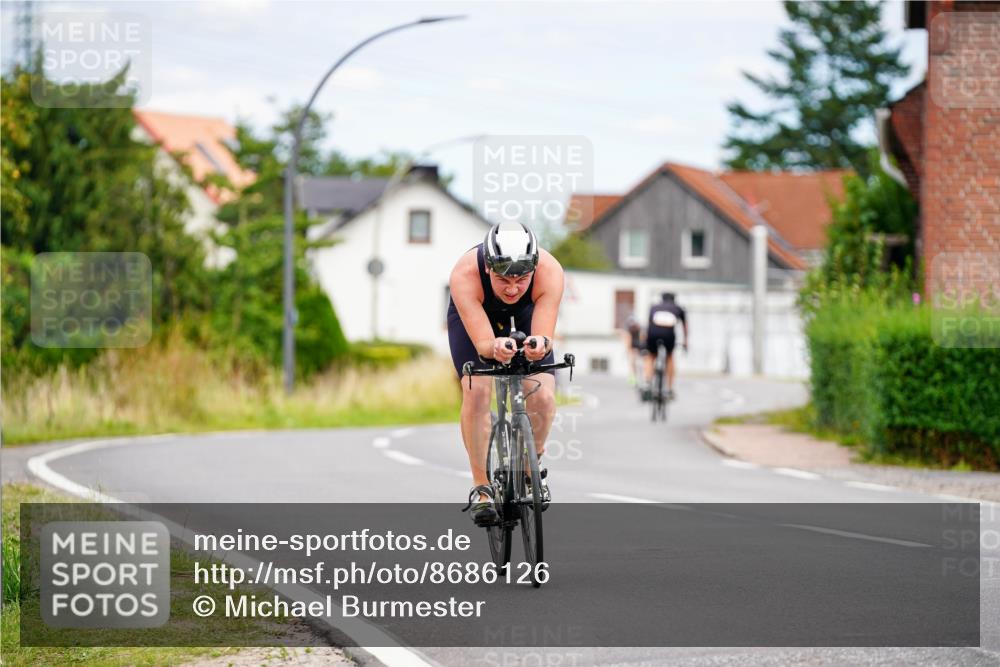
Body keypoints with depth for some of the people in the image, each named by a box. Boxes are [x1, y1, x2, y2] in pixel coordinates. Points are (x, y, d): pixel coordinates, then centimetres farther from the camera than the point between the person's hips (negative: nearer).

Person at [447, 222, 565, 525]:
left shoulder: (550, 272, -38)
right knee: (476, 392, -23)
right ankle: (482, 487, -9)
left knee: (543, 397, -16)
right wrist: (495, 348, -65)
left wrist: (540, 344, -64)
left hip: (525, 317, 1)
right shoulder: (464, 275, -40)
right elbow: (482, 343, -43)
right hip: (472, 317, -1)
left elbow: (544, 335, -41)